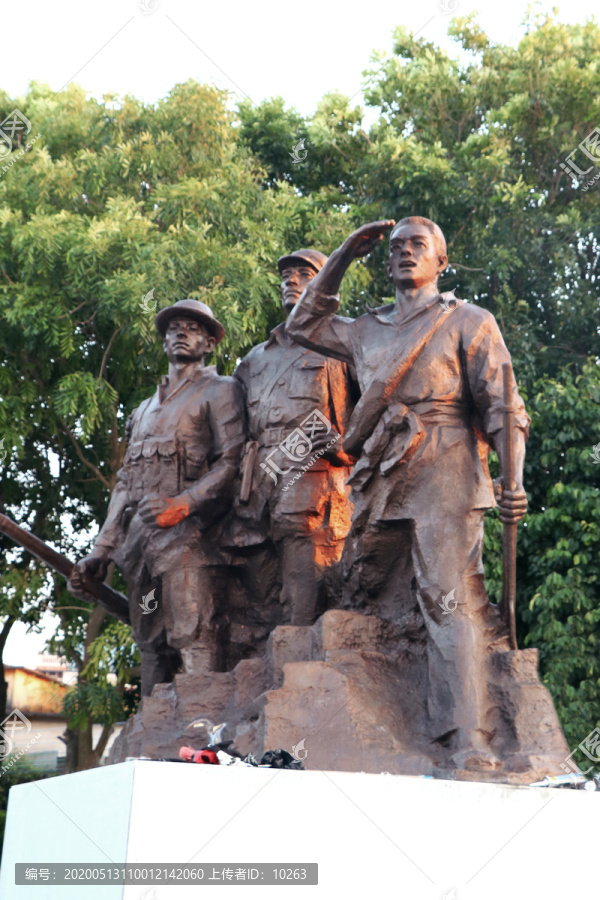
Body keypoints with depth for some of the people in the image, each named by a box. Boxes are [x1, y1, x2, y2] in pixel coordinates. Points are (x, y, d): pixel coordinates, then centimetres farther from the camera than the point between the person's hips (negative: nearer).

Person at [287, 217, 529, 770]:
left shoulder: (468, 322, 10)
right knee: (367, 603, 3)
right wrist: (343, 257, 27)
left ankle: (469, 743, -23)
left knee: (451, 598, -17)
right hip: (379, 485, 6)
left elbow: (502, 408, 2)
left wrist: (513, 481, -15)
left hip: (444, 480, -6)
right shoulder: (366, 331, 24)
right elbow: (303, 325, 37)